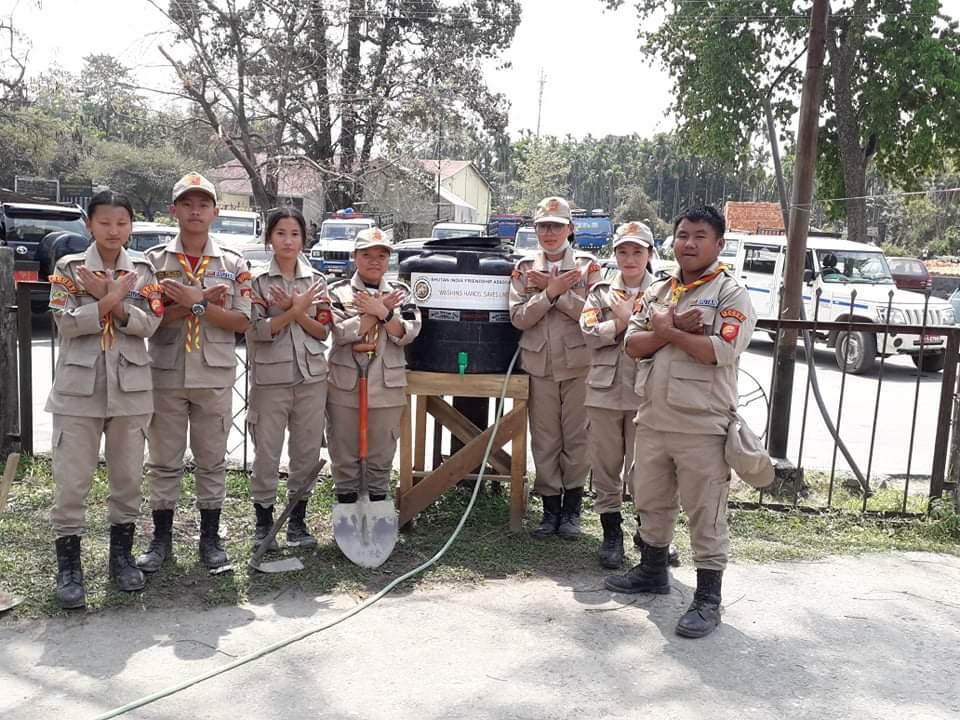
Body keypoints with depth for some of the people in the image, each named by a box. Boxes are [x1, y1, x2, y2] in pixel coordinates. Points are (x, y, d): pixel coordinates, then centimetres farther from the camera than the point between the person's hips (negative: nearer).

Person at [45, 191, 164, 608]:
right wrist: (110, 300, -17)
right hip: (79, 389, -2)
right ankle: (69, 567, 10)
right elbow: (65, 323, -11)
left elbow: (149, 324, -7)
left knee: (128, 476, 9)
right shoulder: (69, 268, 2)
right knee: (71, 480, 0)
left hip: (130, 389, 2)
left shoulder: (142, 271, 6)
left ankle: (121, 555, 24)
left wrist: (112, 301, -18)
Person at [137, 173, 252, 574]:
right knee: (163, 461, 8)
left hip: (214, 377, 0)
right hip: (166, 375, 0)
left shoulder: (233, 265, 3)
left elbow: (241, 322, -5)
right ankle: (161, 539, 21)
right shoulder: (153, 260, 2)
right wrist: (199, 302, -17)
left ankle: (210, 539, 19)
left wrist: (196, 303, -17)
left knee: (212, 461, 8)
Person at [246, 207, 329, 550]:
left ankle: (297, 521, 21)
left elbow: (324, 331, 2)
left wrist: (297, 312, -12)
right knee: (267, 454, 3)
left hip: (311, 378, 3)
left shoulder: (316, 281, 7)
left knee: (308, 453, 8)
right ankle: (264, 522, 18)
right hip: (271, 379, -3)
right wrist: (296, 310, -16)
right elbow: (257, 331, -12)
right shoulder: (258, 280, -2)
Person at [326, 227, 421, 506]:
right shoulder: (339, 291, 0)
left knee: (382, 454, 10)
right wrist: (380, 310, -14)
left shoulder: (400, 292, 6)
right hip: (345, 386, -1)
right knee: (344, 452, 8)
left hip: (387, 387, 2)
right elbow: (342, 332, -15)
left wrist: (382, 312, -18)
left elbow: (407, 335, -6)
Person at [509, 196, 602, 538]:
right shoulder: (524, 269, 6)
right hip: (540, 365, 2)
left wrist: (553, 289, -15)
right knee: (544, 440, 6)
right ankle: (550, 507, 18)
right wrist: (552, 290, -16)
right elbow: (518, 318, -5)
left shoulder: (587, 266, 2)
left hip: (579, 364, -1)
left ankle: (572, 509, 18)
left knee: (576, 438, 5)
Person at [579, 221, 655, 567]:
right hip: (605, 391, 2)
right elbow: (589, 333, -4)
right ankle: (611, 533, 21)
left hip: (645, 393, -2)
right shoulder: (601, 291, 9)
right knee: (606, 467, 8)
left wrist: (627, 317, -10)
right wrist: (625, 321, -11)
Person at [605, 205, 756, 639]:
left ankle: (707, 599, 11)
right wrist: (673, 329, -14)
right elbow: (633, 345, 3)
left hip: (702, 427, -6)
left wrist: (666, 329, -12)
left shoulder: (730, 293, -7)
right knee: (651, 503, 21)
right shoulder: (656, 292, 12)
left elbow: (720, 351, -20)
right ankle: (653, 571, 40)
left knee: (706, 515, 1)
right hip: (653, 420, 7)